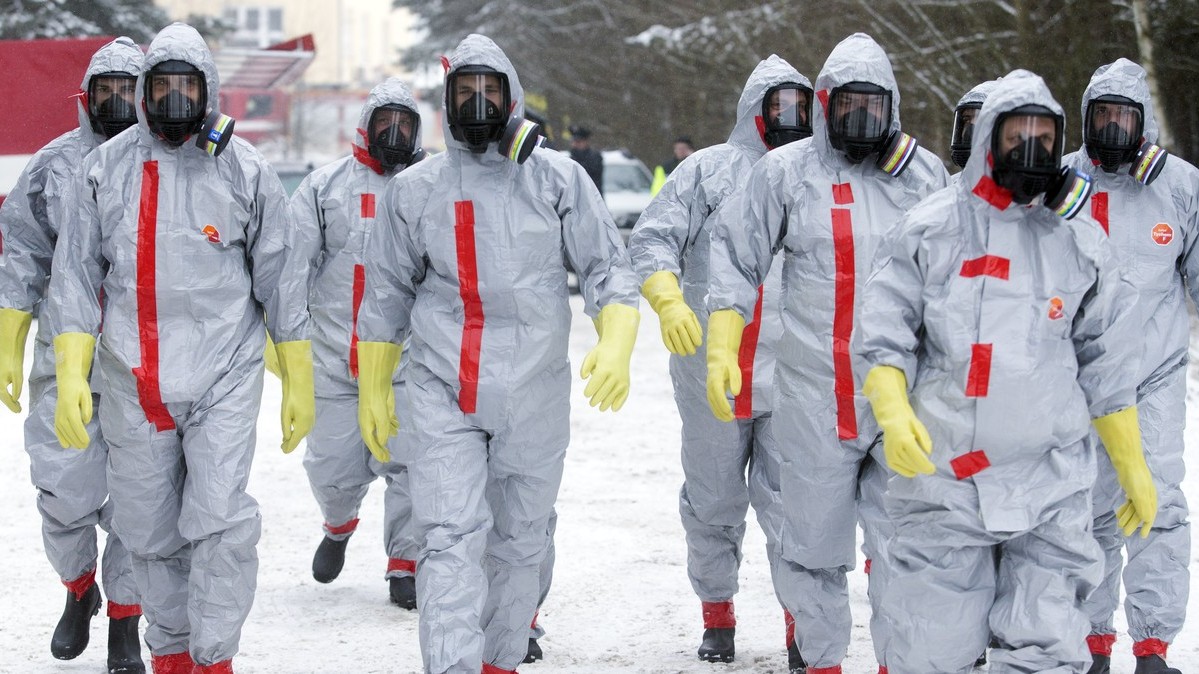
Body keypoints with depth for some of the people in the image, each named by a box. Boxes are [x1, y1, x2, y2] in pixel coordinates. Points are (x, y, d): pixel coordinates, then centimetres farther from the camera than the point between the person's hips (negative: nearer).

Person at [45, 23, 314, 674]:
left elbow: (280, 277, 5)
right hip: (133, 385, 2)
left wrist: (299, 381, 5)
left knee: (220, 522, -13)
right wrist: (70, 374, -4)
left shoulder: (244, 170, 1)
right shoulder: (105, 168, 4)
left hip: (224, 378, -2)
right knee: (150, 531, 10)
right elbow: (76, 273, 5)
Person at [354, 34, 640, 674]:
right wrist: (372, 389, 15)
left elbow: (607, 267, 1)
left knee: (518, 543, 11)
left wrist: (615, 346, -16)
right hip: (440, 395, -1)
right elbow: (386, 296, 14)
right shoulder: (414, 189, 5)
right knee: (451, 541, -13)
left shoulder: (558, 178, 0)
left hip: (535, 398, 1)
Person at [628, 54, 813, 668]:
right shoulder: (709, 170, 1)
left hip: (793, 380, 1)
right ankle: (717, 614, 25)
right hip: (712, 372, -1)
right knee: (714, 502, 10)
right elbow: (652, 239, -5)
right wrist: (668, 300, -21)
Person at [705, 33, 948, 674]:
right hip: (814, 394, -1)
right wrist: (721, 348, -2)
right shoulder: (785, 170, 3)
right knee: (816, 539, 6)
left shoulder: (925, 174, 9)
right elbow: (737, 260, 6)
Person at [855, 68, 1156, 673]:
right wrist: (893, 414, -18)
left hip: (1051, 487, 2)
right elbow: (883, 337, 0)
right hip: (943, 479, -2)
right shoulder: (930, 230, 2)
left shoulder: (1082, 243, 10)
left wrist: (1132, 466, 17)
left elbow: (1106, 367, 16)